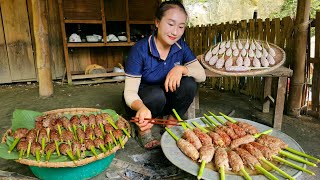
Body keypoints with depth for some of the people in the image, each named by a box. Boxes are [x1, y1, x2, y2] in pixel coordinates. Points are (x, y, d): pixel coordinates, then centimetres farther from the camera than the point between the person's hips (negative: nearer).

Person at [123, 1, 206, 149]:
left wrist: (181, 68, -33)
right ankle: (143, 129, -5)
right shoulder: (140, 50, -23)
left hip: (167, 101, 4)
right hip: (141, 101, -3)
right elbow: (130, 91, -25)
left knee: (189, 83, -23)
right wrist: (142, 108, -48)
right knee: (156, 94, -36)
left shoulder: (181, 46, -10)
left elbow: (202, 75, -13)